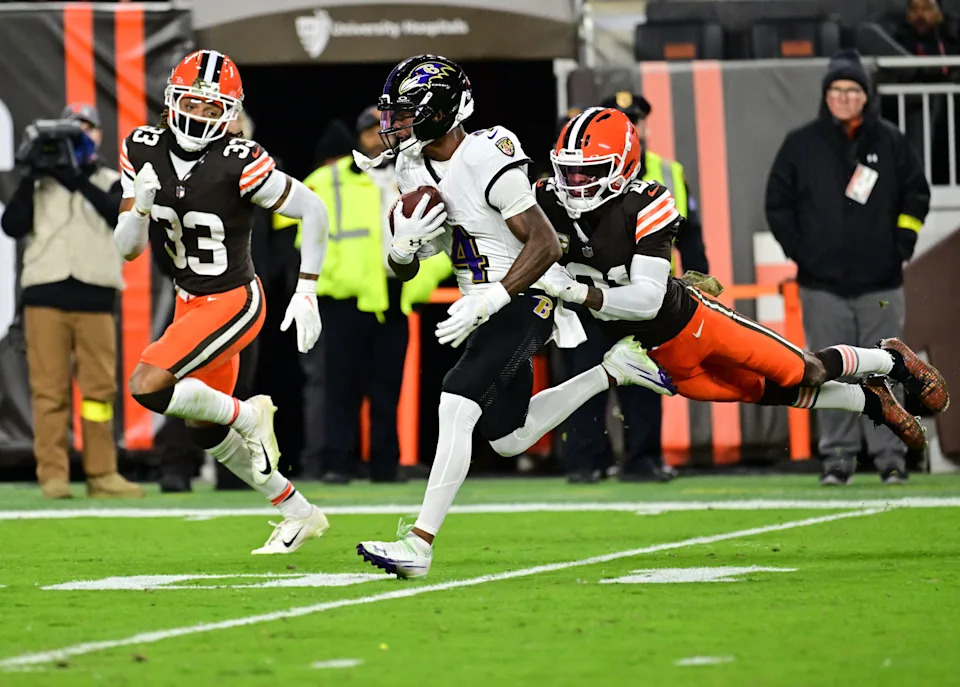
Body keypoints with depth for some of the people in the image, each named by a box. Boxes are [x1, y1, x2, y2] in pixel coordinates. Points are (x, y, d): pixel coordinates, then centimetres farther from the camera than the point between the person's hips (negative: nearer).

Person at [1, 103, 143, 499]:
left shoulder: (111, 182, 14)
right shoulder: (40, 181, 14)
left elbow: (119, 213, -7)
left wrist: (80, 180, -14)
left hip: (95, 297, 1)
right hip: (45, 294, -1)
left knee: (100, 388, 0)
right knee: (50, 388, -4)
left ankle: (101, 474, 4)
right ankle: (52, 475, -4)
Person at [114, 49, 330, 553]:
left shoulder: (239, 163, -23)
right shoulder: (144, 151, -6)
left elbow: (312, 210, -11)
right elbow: (128, 248, -3)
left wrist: (307, 293, -12)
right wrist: (141, 207, -24)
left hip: (233, 302, -8)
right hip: (190, 300, 8)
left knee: (147, 386, -22)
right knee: (205, 431, 16)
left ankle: (246, 415, 2)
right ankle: (300, 514, 32)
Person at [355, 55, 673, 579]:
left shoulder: (487, 160, -22)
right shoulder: (414, 169, 3)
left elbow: (546, 244, -22)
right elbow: (403, 270, 9)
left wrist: (488, 299, -29)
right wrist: (402, 245, -15)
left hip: (523, 300, -10)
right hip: (484, 308, 10)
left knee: (457, 405, -23)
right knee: (506, 434, 15)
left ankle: (420, 542, -26)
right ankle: (611, 373, 31)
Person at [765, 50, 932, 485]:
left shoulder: (890, 142, 5)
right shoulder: (801, 144, 4)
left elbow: (916, 196, 12)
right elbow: (778, 203, 9)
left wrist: (901, 247, 4)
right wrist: (798, 250, 1)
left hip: (880, 283, 0)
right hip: (822, 285, 0)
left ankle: (890, 456, 3)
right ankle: (837, 456, 6)